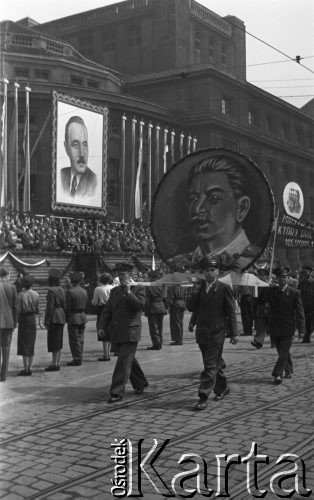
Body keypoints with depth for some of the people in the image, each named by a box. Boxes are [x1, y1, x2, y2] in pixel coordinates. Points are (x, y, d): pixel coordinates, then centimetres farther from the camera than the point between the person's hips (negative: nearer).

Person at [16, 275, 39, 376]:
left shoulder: (21, 295, -12)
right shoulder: (35, 294, 1)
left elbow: (18, 310, -12)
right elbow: (37, 309, 3)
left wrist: (17, 320, 0)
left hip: (24, 319, -5)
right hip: (33, 319, 5)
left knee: (24, 345, 0)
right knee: (31, 344, 12)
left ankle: (26, 369, -1)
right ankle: (29, 368, 13)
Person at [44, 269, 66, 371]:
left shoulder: (51, 291, -15)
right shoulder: (61, 289, 8)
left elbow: (49, 307, -18)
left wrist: (46, 321, -14)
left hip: (54, 318, -8)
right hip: (61, 317, 8)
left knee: (53, 341, -4)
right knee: (59, 341, 13)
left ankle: (54, 364, -1)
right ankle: (58, 362, 18)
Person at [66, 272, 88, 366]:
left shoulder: (70, 292, -14)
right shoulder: (84, 291, 5)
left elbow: (68, 307, -14)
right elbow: (86, 305, 7)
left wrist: (66, 318, -5)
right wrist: (82, 313, 14)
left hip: (73, 317, -6)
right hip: (83, 317, 7)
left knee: (74, 339, 0)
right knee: (80, 338, 14)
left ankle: (77, 359, 3)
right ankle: (79, 358, 20)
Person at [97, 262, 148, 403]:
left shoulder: (138, 289, -2)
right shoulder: (115, 291, 15)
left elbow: (140, 305, -16)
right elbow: (107, 310, 12)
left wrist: (128, 292, -22)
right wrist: (102, 326, 1)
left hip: (130, 332, -6)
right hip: (117, 333, 7)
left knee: (124, 361, -10)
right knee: (129, 359, 17)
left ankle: (117, 392, -9)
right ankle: (140, 382, 36)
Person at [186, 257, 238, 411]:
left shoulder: (224, 288, -5)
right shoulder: (199, 287, 9)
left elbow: (231, 311, -4)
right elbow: (191, 308, 4)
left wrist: (234, 333, -5)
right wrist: (194, 294, -13)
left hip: (217, 332, -5)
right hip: (201, 332, 5)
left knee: (210, 366, -8)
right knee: (215, 363, 18)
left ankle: (203, 397, -8)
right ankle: (222, 388, 36)